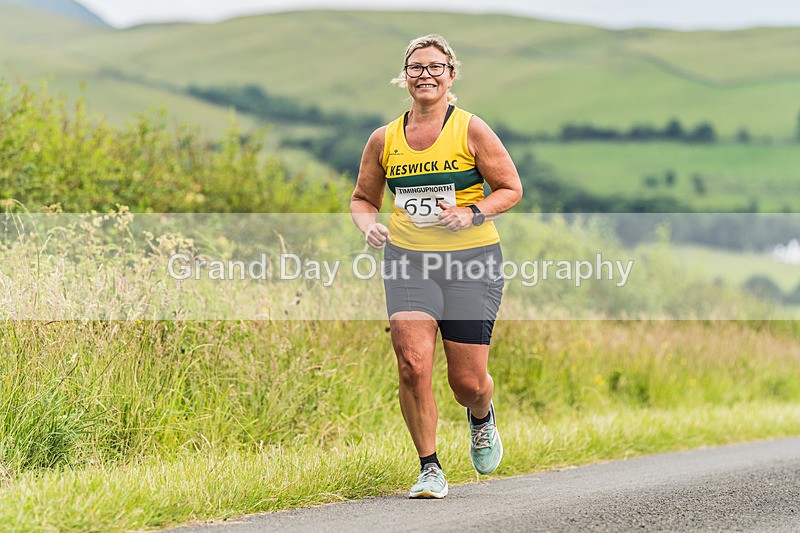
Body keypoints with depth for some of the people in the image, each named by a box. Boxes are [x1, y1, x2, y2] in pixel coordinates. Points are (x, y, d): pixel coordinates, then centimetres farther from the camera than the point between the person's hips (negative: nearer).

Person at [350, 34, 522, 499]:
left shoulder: (471, 130, -2)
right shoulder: (384, 139, 6)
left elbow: (511, 189, 1)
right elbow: (363, 198, 18)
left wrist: (473, 213, -16)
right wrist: (369, 225, -5)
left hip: (471, 261, -2)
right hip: (408, 261, 2)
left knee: (467, 381, 0)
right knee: (413, 364, -18)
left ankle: (482, 417, 39)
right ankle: (430, 469, -2)